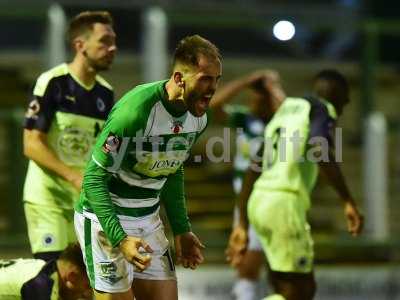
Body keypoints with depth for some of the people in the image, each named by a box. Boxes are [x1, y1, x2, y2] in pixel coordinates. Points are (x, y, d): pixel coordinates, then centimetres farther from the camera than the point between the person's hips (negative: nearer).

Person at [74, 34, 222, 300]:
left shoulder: (198, 118, -1)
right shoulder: (135, 111, -25)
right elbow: (94, 177, -23)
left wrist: (181, 231, 16)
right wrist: (120, 239, -31)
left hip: (148, 219, 8)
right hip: (106, 219, -8)